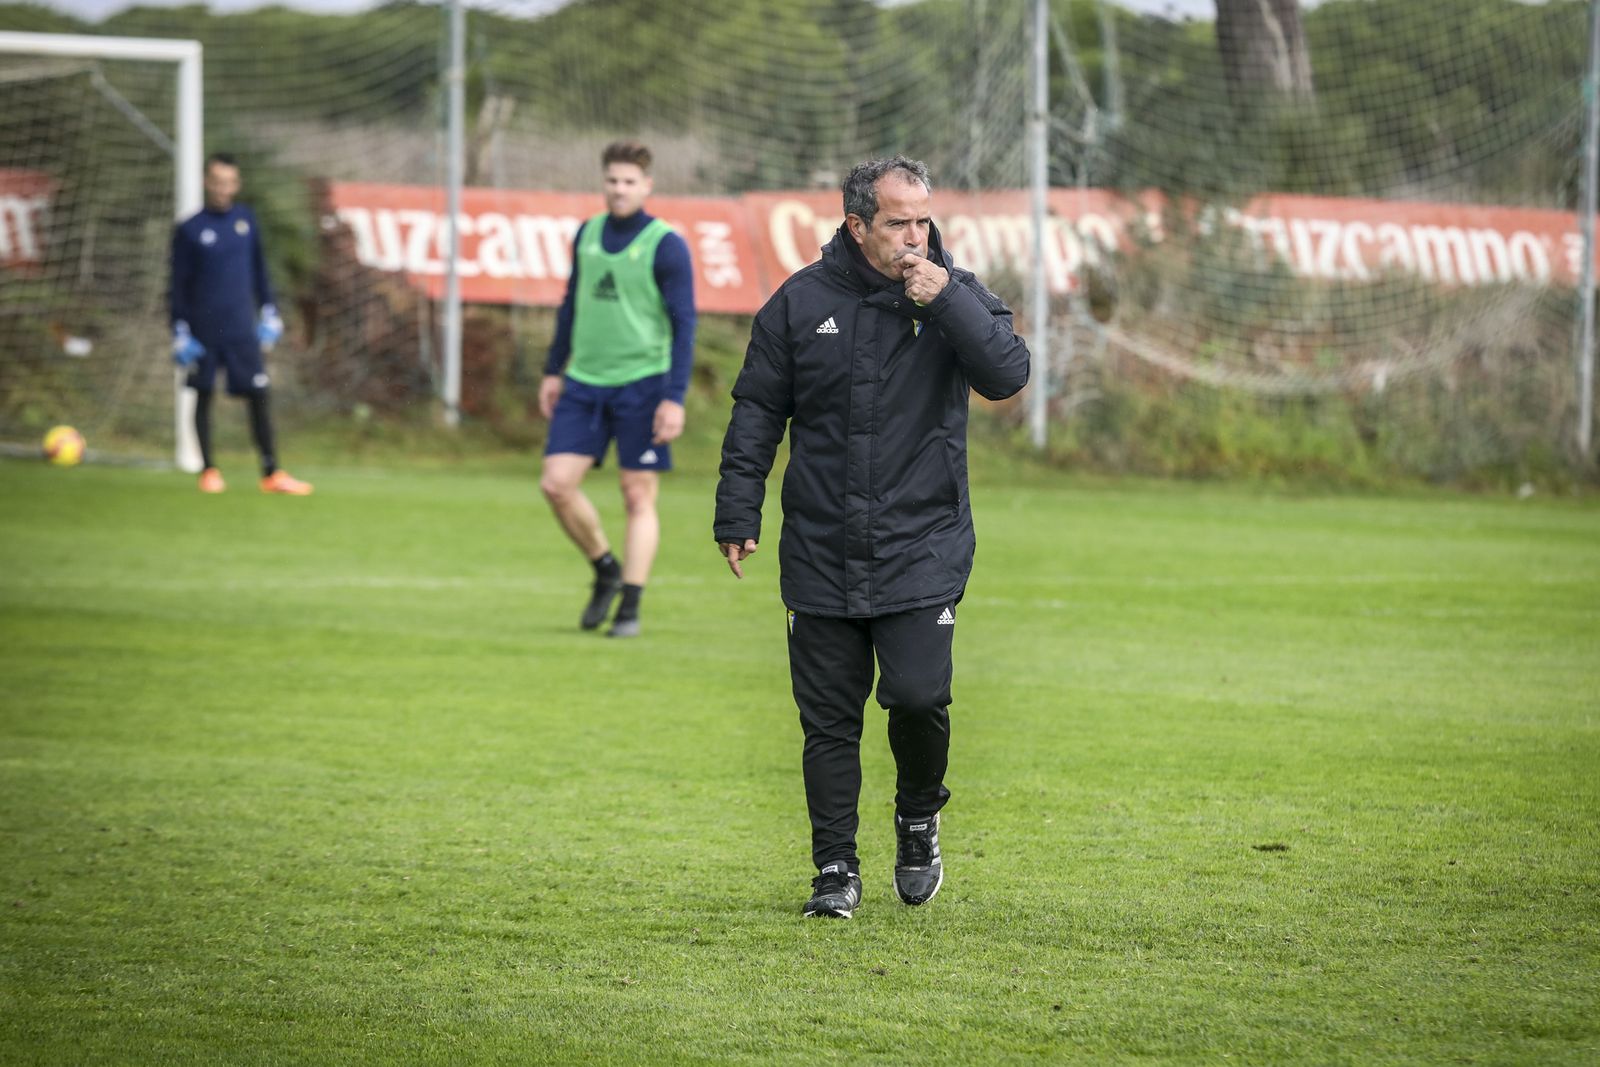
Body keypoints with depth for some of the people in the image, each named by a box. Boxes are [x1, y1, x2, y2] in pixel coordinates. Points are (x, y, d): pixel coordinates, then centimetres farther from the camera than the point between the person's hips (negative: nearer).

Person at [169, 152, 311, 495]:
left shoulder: (245, 220, 7)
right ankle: (209, 470, 14)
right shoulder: (190, 230, -3)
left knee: (258, 396, -1)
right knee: (203, 396, 4)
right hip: (203, 331, -2)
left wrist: (269, 313, 14)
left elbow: (258, 269, 17)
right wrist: (179, 332, -4)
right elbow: (178, 284, 0)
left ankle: (271, 473, 2)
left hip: (242, 329, 2)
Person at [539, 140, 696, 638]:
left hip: (641, 385, -5)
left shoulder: (666, 245, -7)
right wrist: (554, 371, 21)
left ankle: (630, 608, 4)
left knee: (638, 498, -2)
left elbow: (684, 323, -8)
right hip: (584, 382, 5)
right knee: (556, 484, -4)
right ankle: (605, 569, 18)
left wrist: (674, 397, -15)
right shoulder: (587, 234, 9)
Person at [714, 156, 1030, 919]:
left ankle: (919, 820, 15)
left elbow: (1007, 375, -14)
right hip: (821, 555, 1)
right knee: (828, 719, 3)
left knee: (918, 695, -14)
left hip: (922, 551, -1)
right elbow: (756, 414, 7)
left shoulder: (955, 297, 2)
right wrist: (738, 517, 3)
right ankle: (836, 869, 15)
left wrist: (947, 301, -21)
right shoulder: (802, 302, 2)